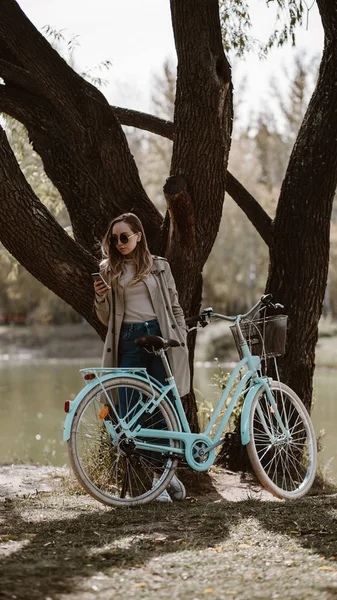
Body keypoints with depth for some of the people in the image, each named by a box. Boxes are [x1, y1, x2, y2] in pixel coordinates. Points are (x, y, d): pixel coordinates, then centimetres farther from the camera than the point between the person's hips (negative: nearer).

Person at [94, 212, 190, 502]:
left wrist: (182, 339, 5)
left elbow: (175, 306, 15)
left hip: (160, 337, -1)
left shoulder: (159, 266, 11)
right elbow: (106, 319, 12)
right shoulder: (109, 270, 12)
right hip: (128, 340, 1)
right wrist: (101, 299, -7)